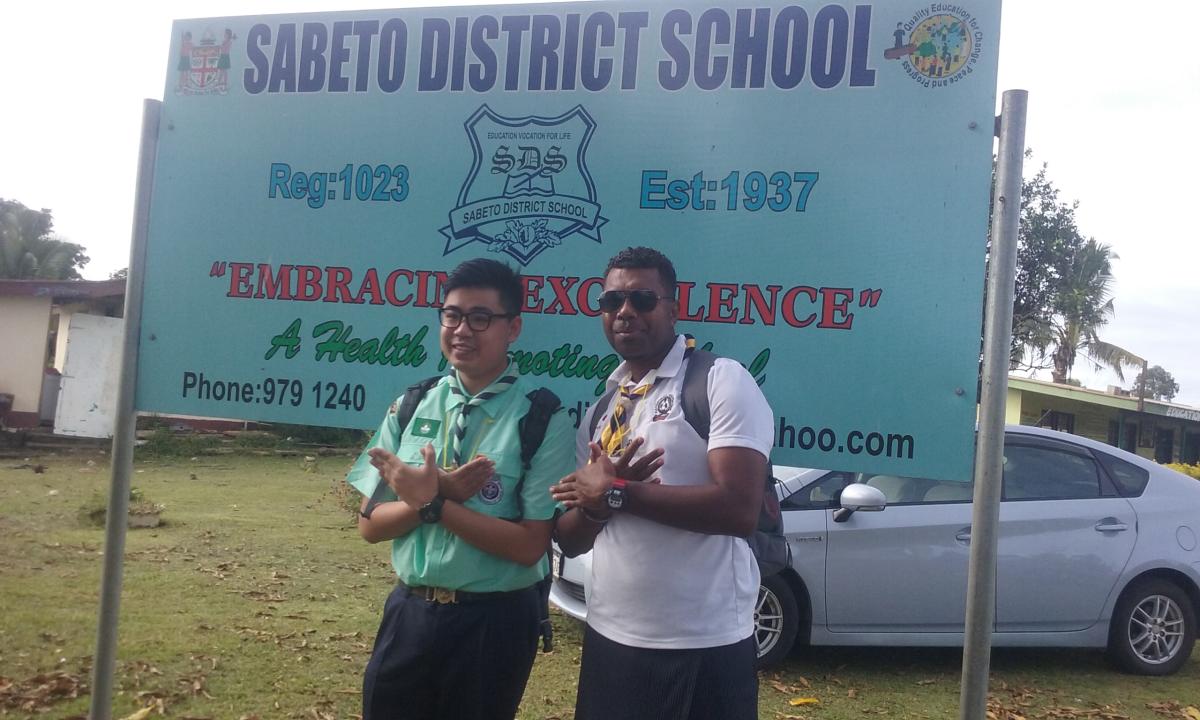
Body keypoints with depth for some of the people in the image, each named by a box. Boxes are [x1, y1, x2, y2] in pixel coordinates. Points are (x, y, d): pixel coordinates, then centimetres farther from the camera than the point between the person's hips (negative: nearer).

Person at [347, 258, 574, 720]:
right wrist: (432, 495, -15)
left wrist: (434, 504, -19)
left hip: (493, 622, -3)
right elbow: (370, 525, 2)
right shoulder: (410, 406, 1)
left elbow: (530, 545, -15)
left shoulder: (542, 419, -11)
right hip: (407, 613, 4)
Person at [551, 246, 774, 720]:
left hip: (703, 649, -6)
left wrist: (615, 492, -14)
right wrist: (596, 503, -11)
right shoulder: (599, 410, 11)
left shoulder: (721, 381, -9)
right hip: (608, 640, 6)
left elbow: (739, 510, -21)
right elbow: (570, 540, 11)